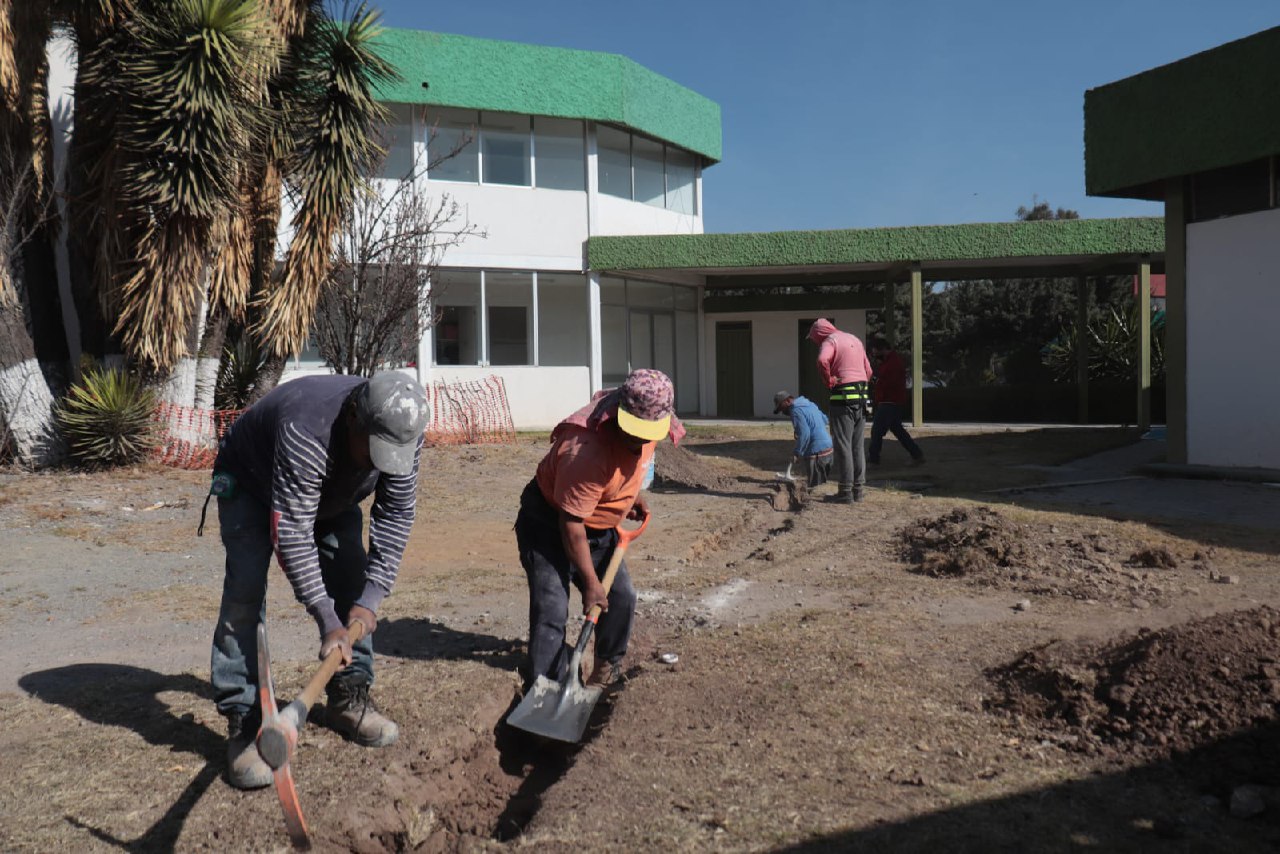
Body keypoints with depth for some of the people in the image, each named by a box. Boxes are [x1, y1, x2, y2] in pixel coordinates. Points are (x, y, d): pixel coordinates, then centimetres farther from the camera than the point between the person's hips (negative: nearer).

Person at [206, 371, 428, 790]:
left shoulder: (400, 431, -28)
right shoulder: (306, 432, -45)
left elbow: (396, 514, -20)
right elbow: (291, 533, -42)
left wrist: (370, 598, -25)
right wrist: (328, 622, -42)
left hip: (331, 492, 5)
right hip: (250, 482, -5)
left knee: (352, 582, -3)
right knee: (246, 591, -17)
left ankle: (348, 698, 12)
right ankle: (242, 723, -10)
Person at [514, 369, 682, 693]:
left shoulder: (646, 428, -14)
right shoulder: (587, 450, -38)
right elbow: (571, 524, -29)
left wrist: (632, 494, 9)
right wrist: (591, 583, -21)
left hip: (599, 526, 8)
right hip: (549, 524, -7)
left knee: (621, 598, 9)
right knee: (551, 611, -14)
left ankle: (606, 672, 31)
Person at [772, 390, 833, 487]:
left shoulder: (796, 411, -13)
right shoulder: (810, 404, 14)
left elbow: (804, 434, -22)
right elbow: (825, 420, 24)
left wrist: (796, 453, -14)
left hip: (816, 454, -9)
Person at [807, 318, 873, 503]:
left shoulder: (829, 341, -5)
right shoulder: (854, 339, 20)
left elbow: (822, 360, -28)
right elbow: (868, 370, 22)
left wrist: (829, 380, -14)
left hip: (843, 398, -8)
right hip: (861, 397, 8)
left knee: (843, 446, -4)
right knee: (857, 446, 12)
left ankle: (846, 491, -3)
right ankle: (858, 489, 16)